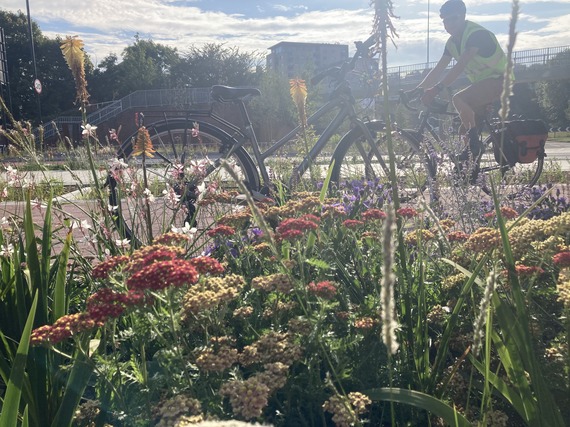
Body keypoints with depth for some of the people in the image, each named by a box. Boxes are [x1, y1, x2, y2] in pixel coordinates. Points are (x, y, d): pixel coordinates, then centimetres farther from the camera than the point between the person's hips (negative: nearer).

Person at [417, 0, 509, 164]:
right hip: (481, 83, 9)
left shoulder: (476, 34, -21)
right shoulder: (452, 42, 6)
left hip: (499, 80, -9)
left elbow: (460, 66, -33)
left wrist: (436, 89, -41)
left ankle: (475, 144, -22)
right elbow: (438, 70, 5)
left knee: (458, 99, -31)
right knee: (465, 126, 5)